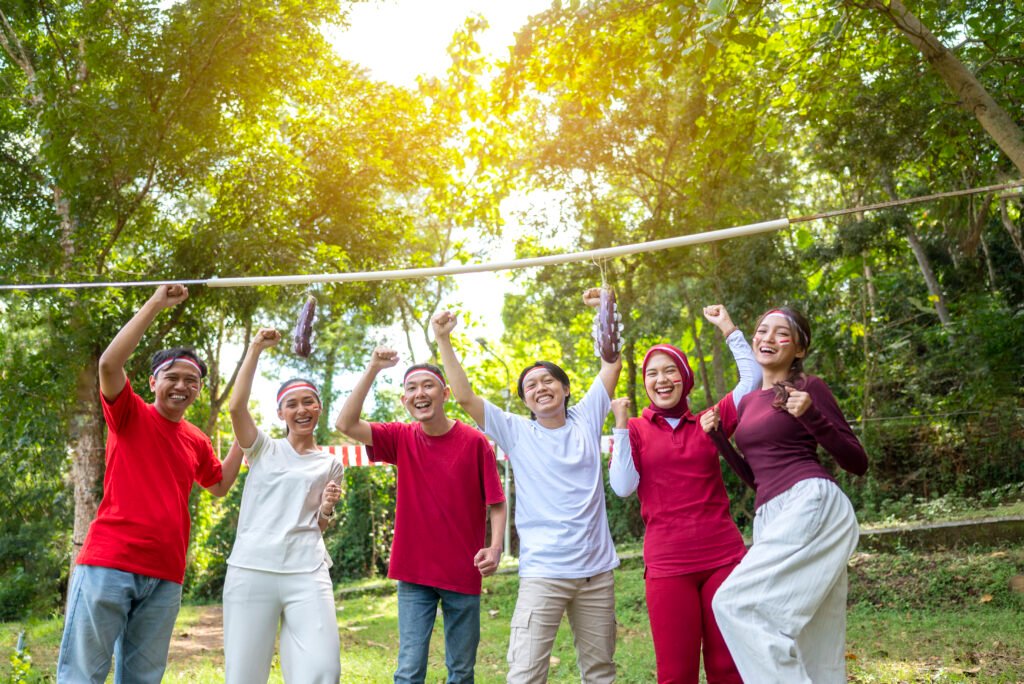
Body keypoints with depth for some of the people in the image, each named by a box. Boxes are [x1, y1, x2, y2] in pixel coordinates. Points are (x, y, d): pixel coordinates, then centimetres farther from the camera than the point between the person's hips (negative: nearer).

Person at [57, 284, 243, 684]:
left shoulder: (198, 442, 14)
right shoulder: (129, 415, 2)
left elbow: (220, 486, 30)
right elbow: (109, 363, -15)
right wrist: (156, 304, -15)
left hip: (165, 577, 5)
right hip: (108, 563, -5)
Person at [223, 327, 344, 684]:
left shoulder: (330, 464, 14)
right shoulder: (264, 449, 9)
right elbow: (236, 406, -9)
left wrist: (327, 509, -3)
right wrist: (255, 349, -8)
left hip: (307, 573, 1)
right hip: (251, 569, -1)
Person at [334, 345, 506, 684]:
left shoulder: (475, 442, -8)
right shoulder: (402, 438, -1)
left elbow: (497, 504, -5)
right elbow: (346, 424, -14)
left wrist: (495, 547, -21)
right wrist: (372, 370, -19)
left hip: (463, 574, -1)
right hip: (414, 573, 1)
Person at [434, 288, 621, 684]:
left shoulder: (585, 421, 8)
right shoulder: (516, 433, 2)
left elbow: (612, 364, 9)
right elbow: (465, 396, -4)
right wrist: (443, 342, -8)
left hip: (597, 570, 3)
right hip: (543, 573, -2)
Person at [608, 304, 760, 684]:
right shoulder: (633, 431, 6)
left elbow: (752, 379, 4)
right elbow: (623, 486, -7)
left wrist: (728, 328, 5)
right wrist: (621, 426, -9)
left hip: (724, 556, 2)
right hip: (667, 565, -1)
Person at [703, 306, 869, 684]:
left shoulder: (809, 387, 0)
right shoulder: (748, 401, 19)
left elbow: (858, 463, -2)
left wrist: (811, 415, -14)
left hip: (812, 505, -8)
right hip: (770, 517, 8)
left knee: (736, 602, -18)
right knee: (813, 646, 9)